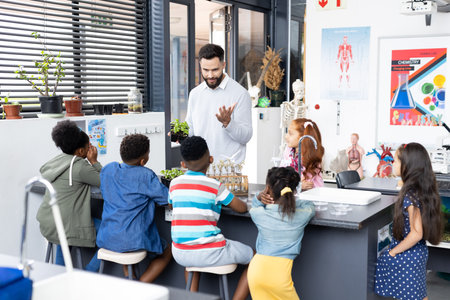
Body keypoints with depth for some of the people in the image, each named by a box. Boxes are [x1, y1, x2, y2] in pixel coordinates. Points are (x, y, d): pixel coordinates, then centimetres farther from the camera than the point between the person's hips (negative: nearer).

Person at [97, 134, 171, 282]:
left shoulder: (108, 169, 4)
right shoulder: (146, 175, -13)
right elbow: (168, 199, -8)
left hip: (107, 239, 6)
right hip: (133, 240, -5)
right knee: (166, 252, 20)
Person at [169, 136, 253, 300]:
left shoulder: (174, 183, 5)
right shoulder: (215, 186, -7)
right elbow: (242, 208, 3)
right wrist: (224, 200, 23)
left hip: (180, 254, 5)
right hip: (209, 254, -5)